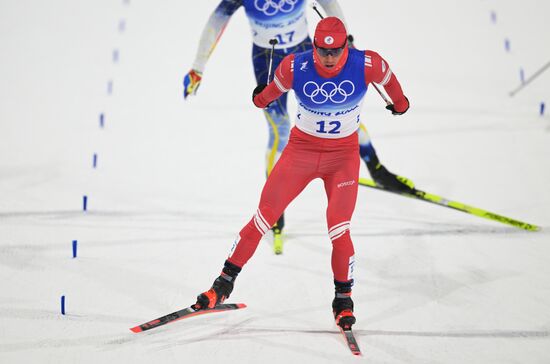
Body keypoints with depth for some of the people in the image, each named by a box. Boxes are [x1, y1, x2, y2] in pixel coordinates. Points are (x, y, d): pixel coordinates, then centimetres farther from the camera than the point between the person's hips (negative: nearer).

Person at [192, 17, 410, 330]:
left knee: (338, 231, -12)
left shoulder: (366, 65, -18)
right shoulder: (295, 67, -16)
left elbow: (387, 76, 6)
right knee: (263, 218, -3)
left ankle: (344, 298, 9)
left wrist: (400, 102, 22)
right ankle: (225, 283, 9)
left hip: (344, 155, -1)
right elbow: (276, 87, 8)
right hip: (301, 148, 1)